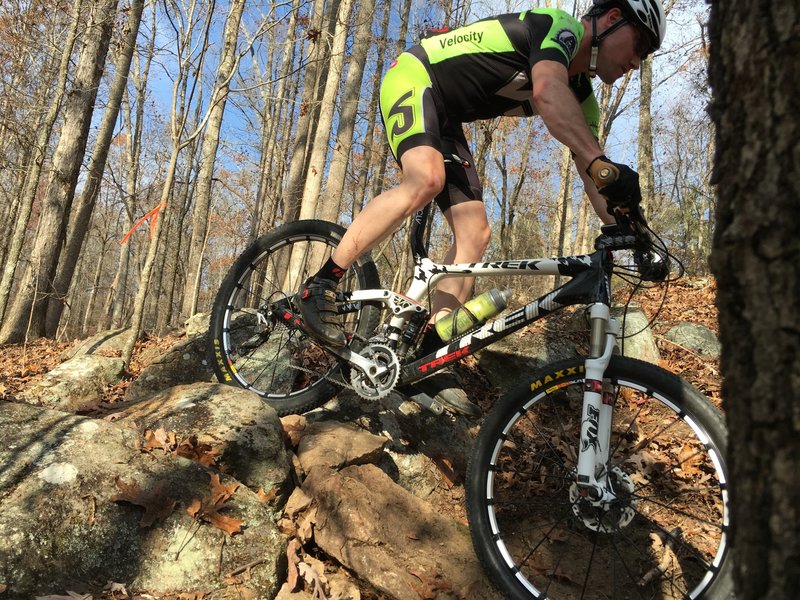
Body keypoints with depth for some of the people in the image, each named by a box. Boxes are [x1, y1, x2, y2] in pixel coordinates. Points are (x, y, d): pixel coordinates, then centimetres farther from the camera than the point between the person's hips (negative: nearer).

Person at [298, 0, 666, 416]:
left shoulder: (581, 94, 7)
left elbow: (592, 180, 5)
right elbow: (547, 93, -41)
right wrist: (604, 166, -53)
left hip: (446, 118, 8)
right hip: (414, 77, -8)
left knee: (475, 235, -7)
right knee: (425, 180, -37)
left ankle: (429, 356, -5)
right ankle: (321, 284, -25)